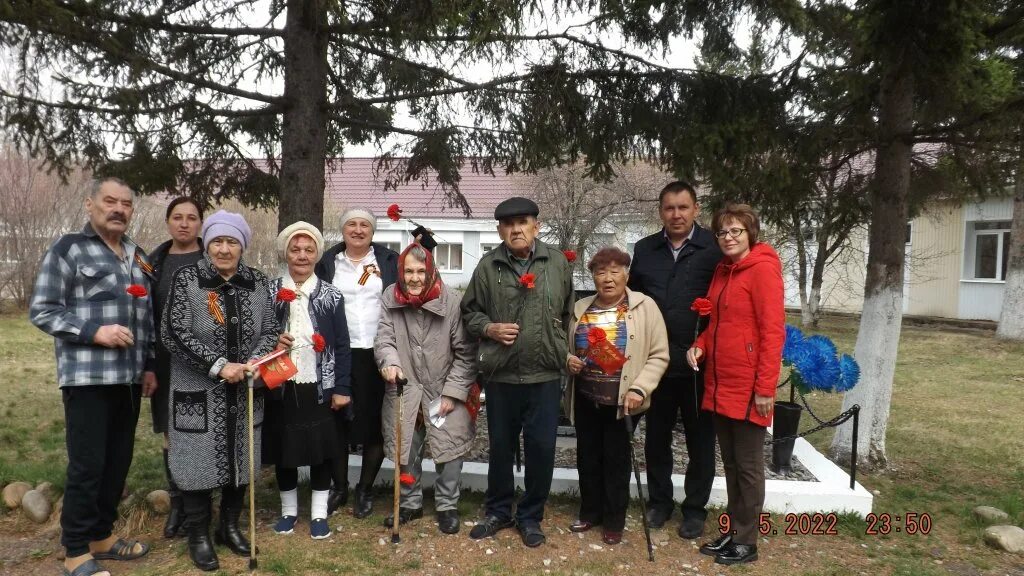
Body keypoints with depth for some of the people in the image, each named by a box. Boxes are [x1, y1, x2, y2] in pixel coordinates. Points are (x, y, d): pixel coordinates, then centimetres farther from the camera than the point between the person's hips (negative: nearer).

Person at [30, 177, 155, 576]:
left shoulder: (139, 257, 15)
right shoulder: (68, 249, -3)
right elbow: (42, 310, -7)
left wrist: (149, 365, 13)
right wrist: (95, 331, -18)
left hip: (129, 377, 6)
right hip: (88, 377, -6)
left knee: (118, 461, 12)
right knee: (87, 465, -2)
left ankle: (102, 535, 28)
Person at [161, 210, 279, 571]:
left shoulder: (257, 282, 4)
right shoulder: (186, 279, -6)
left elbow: (270, 330, 3)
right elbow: (173, 333, -13)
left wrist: (253, 363, -16)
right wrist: (219, 365, -20)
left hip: (244, 392, 4)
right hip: (199, 393, -3)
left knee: (240, 460, 12)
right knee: (200, 461, 3)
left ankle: (230, 526, 31)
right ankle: (199, 536, 20)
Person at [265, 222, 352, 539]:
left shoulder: (331, 296, 0)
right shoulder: (269, 292, 2)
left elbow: (342, 346, 1)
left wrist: (342, 388, -4)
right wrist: (271, 342, -16)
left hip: (319, 386, -1)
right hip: (281, 386, 1)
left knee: (321, 449, 6)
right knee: (283, 448, 11)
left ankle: (319, 513, 21)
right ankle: (288, 510, 29)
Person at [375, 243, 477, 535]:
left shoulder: (452, 301, -15)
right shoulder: (390, 298, -6)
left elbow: (465, 352, -11)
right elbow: (384, 338, -10)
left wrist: (453, 392, -14)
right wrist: (390, 361, -33)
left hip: (444, 391, -2)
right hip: (405, 390, 3)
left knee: (450, 450, 1)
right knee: (406, 450, 13)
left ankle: (447, 506, 23)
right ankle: (410, 503, 34)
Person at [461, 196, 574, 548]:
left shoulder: (558, 263, 2)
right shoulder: (488, 265, 0)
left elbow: (570, 313, 9)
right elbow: (469, 312, 7)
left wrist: (565, 350, 4)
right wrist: (489, 328, -11)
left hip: (546, 375, 0)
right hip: (501, 374, 0)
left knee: (541, 448, 5)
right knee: (500, 446, 13)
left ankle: (531, 516, 24)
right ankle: (498, 512, 33)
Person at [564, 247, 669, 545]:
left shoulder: (644, 306, -6)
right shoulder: (581, 308, 7)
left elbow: (659, 355, -7)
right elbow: (568, 347, 19)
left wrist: (639, 389, -17)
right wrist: (568, 360, -3)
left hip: (621, 400, -4)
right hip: (585, 399, 4)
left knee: (617, 460, 7)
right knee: (587, 457, 14)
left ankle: (614, 521, 23)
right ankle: (590, 512, 32)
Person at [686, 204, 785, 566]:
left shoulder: (763, 268, -12)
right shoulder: (721, 270, 12)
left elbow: (773, 331, -16)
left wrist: (766, 387, -19)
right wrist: (700, 345, 1)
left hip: (747, 388, -7)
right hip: (719, 384, 7)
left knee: (748, 465, 5)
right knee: (730, 463, 16)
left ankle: (747, 542, 18)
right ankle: (733, 532, 28)